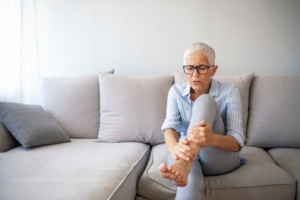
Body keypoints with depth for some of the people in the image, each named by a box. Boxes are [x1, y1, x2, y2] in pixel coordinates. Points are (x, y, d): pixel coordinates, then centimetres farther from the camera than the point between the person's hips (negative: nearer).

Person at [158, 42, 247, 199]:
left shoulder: (229, 92, -6)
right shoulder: (176, 91, 2)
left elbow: (237, 143, -15)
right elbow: (170, 127, -13)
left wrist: (212, 139, -41)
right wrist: (174, 147, -40)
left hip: (220, 159, 0)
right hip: (187, 154, 1)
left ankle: (183, 164, -43)